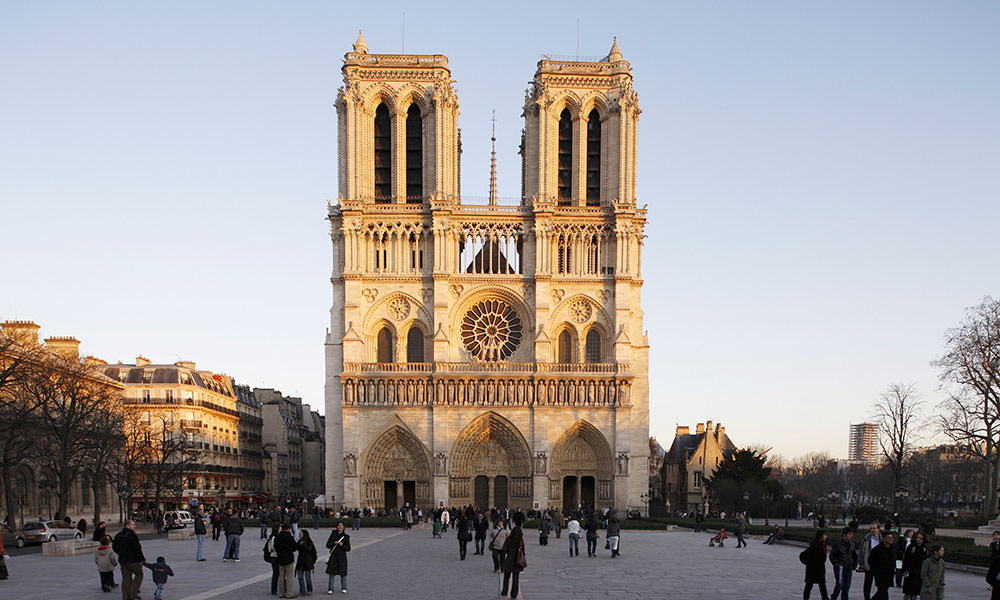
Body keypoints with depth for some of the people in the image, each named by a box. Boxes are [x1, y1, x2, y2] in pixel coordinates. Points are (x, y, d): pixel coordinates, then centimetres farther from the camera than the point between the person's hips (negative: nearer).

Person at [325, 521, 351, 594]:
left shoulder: (346, 537, 1)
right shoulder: (333, 535, 6)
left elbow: (348, 549, 0)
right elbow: (327, 545, 5)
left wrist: (342, 545, -16)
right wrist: (334, 543, -13)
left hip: (342, 556, -1)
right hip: (333, 556, 1)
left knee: (343, 573, 3)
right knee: (332, 573, -1)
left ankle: (344, 588, 16)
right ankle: (330, 589, 6)